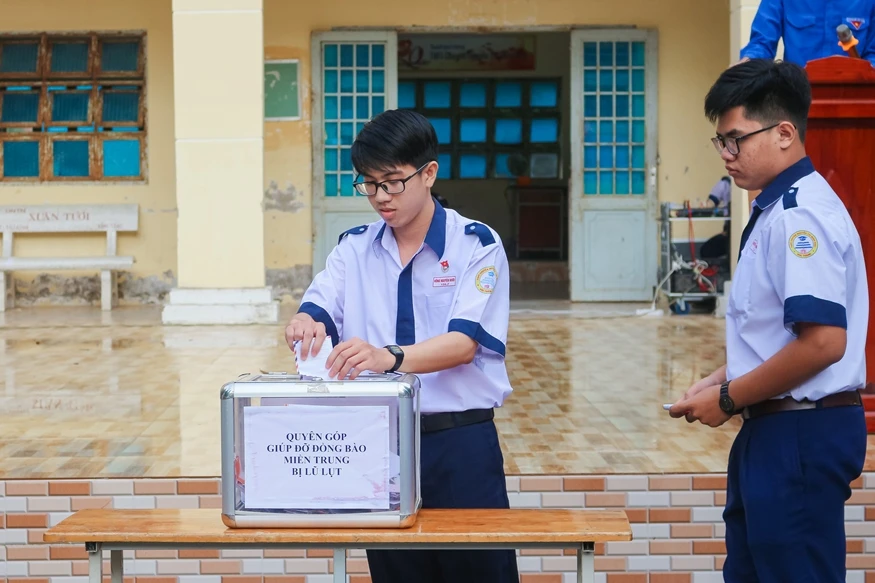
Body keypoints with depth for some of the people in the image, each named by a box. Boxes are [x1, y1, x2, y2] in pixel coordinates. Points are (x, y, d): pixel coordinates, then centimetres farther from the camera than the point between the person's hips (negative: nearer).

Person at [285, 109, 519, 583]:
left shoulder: (476, 245, -7)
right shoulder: (354, 248, 7)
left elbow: (464, 343, -18)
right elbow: (315, 309, 0)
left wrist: (390, 357, -36)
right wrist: (306, 326, -26)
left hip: (461, 443, -3)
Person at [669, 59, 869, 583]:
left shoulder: (800, 213, -19)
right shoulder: (777, 209, 13)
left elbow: (823, 341, -26)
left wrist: (729, 400, -16)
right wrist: (722, 380, 10)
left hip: (803, 435, -10)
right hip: (776, 429, 10)